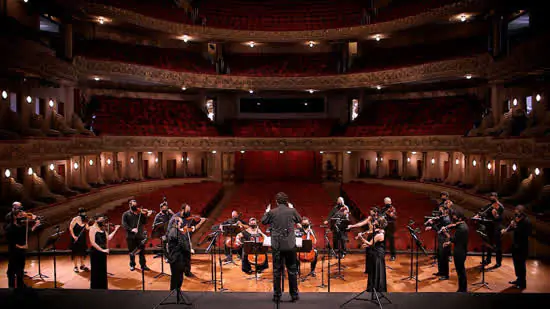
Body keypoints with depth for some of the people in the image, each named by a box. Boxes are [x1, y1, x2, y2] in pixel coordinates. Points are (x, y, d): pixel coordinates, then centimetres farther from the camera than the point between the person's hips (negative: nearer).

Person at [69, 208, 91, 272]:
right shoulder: (75, 219, -10)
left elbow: (87, 228, -4)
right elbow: (70, 228, -11)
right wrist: (73, 236, -17)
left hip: (82, 239, 5)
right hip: (76, 239, -5)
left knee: (82, 252, 10)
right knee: (76, 252, 0)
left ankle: (82, 265, 22)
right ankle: (75, 267, 10)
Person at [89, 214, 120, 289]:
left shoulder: (102, 228, 8)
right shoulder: (93, 228, -11)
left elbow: (108, 238, 6)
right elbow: (93, 243, -18)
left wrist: (115, 230, 6)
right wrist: (102, 250, -20)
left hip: (103, 253, 7)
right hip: (95, 253, -7)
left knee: (103, 271, 15)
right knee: (96, 272, 2)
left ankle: (103, 287, 26)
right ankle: (95, 287, 13)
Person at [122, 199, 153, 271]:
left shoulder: (140, 213, 7)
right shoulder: (126, 214, 5)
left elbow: (144, 223, 2)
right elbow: (124, 224, -6)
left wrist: (146, 216, -15)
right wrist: (131, 229, -20)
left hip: (140, 235, 1)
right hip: (130, 235, -1)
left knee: (142, 250, 2)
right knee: (132, 251, 8)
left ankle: (143, 265, 10)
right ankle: (132, 265, 24)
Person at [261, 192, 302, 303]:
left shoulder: (272, 212, -7)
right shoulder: (292, 211, -6)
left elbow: (263, 221, 10)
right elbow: (299, 220, 14)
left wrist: (266, 212, 25)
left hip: (276, 245, 0)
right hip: (290, 245, 0)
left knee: (277, 271, 8)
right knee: (292, 270, 11)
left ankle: (277, 296, 13)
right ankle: (294, 294, 17)